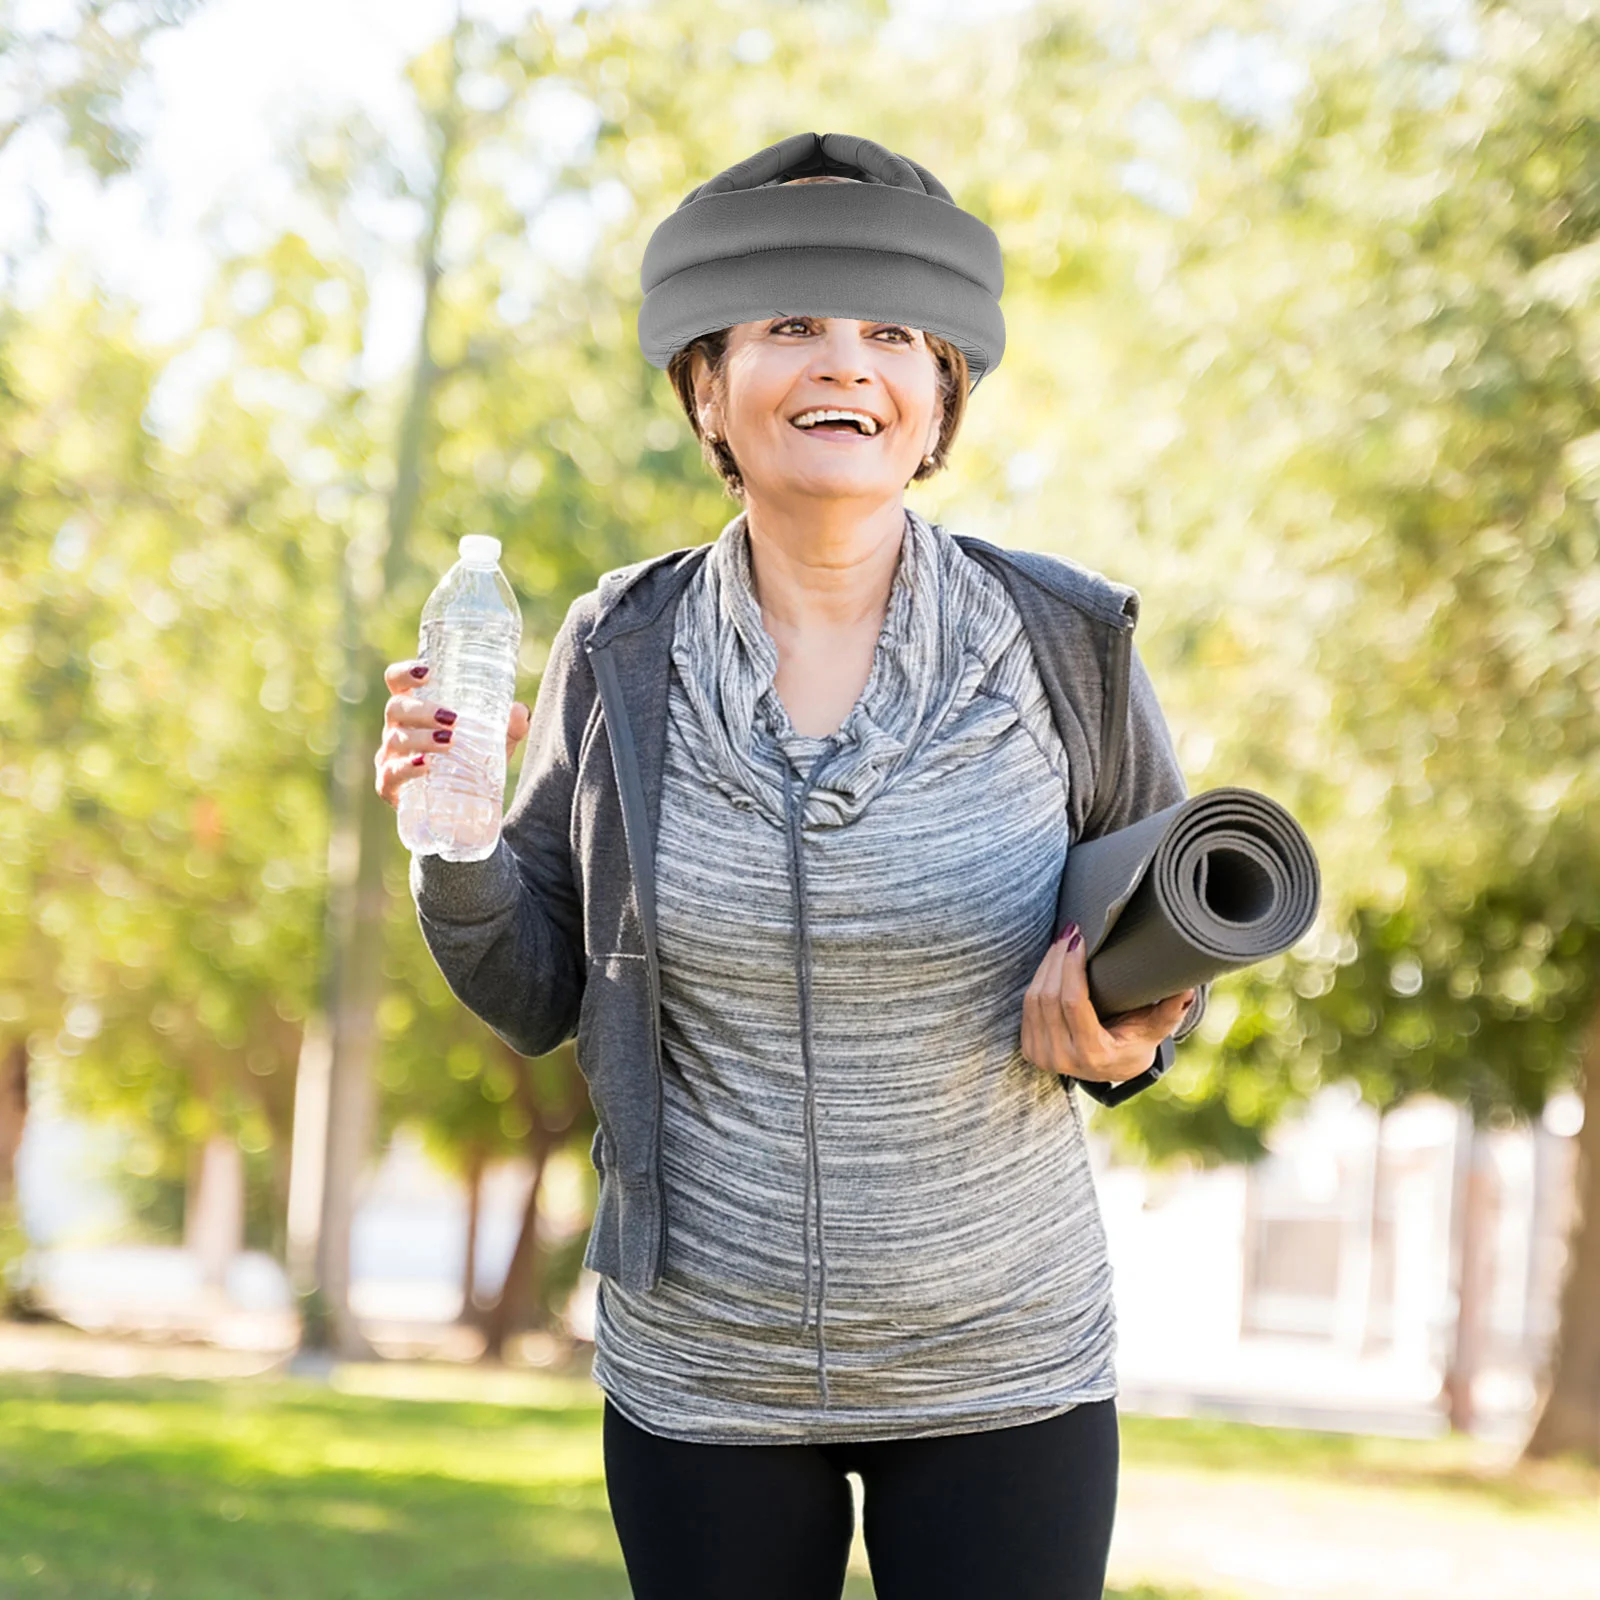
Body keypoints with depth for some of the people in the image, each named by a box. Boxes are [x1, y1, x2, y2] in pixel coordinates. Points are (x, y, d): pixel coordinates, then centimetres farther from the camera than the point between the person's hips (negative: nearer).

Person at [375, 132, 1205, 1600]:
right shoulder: (623, 654, -5)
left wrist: (1123, 1039, -15)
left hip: (1003, 1372, -1)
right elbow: (537, 996, 4)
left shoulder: (1064, 644, -8)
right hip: (698, 1373, 1)